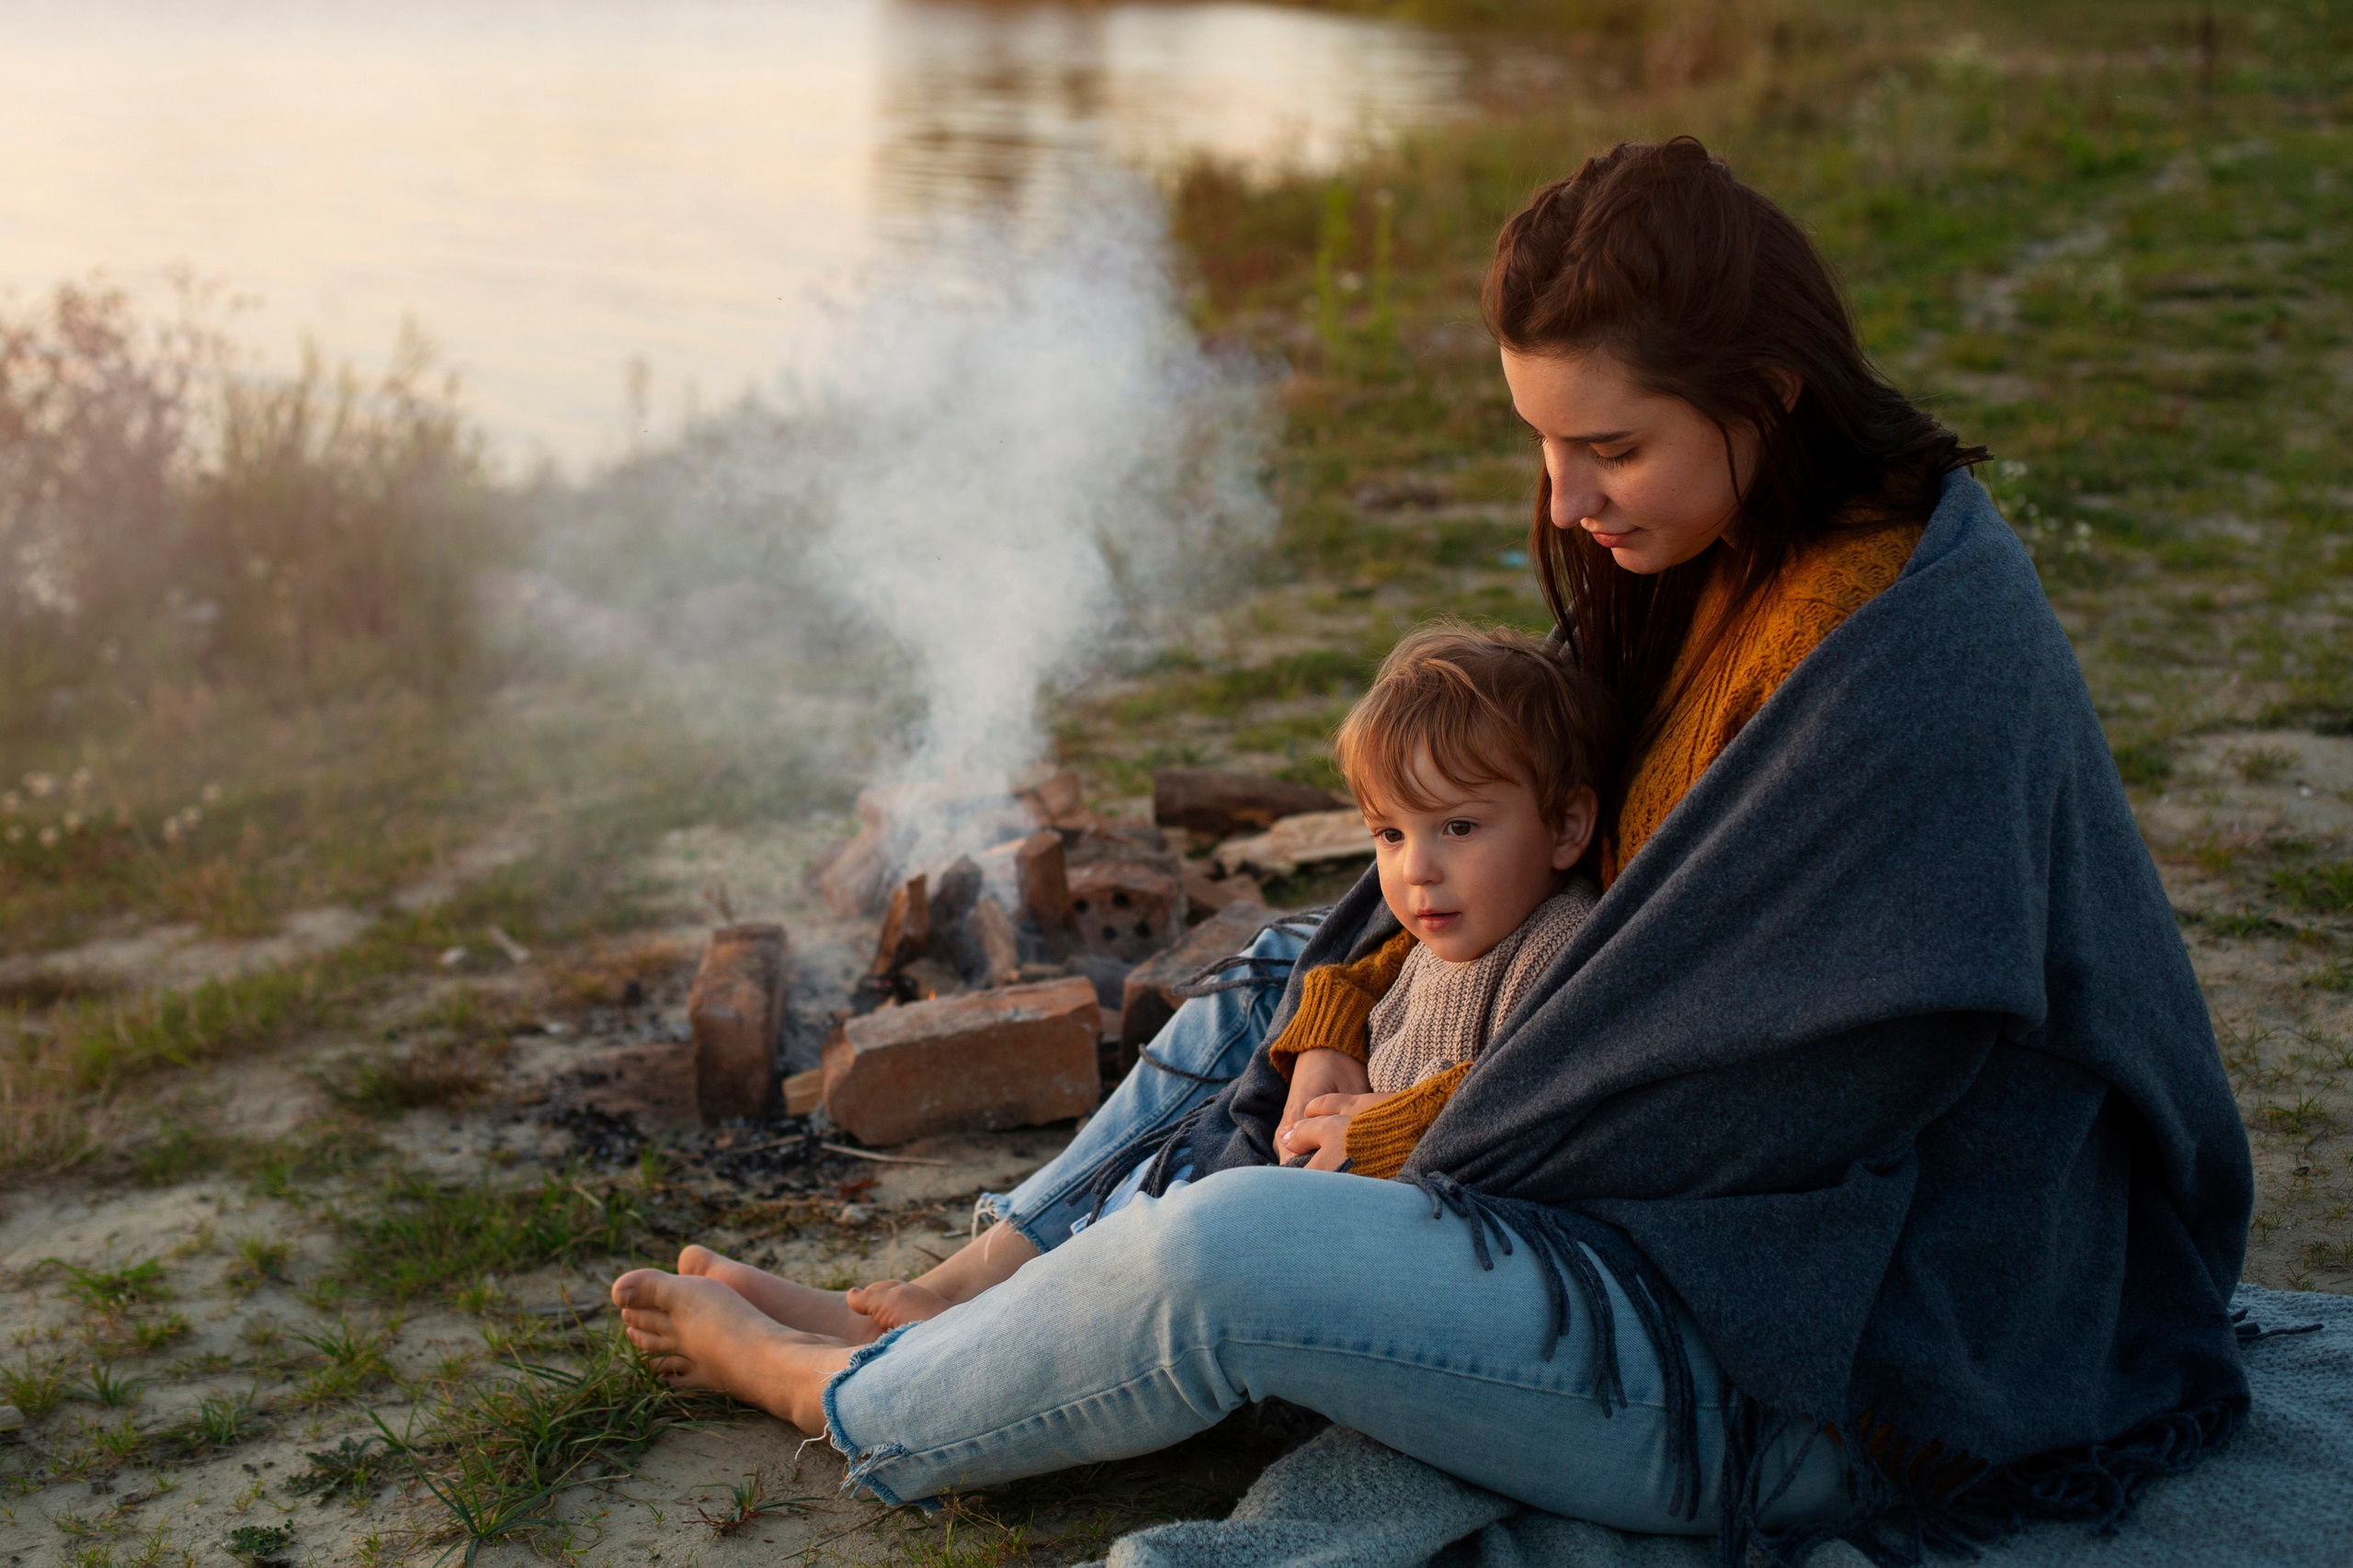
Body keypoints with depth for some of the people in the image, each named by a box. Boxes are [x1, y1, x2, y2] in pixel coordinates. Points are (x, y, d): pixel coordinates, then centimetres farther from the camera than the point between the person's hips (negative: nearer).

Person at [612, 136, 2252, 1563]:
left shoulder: (1911, 663, -28)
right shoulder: (1745, 560, 1)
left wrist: (1415, 1158, -12)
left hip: (1818, 1363, -10)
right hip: (1722, 1184, 10)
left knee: (1229, 1259, -25)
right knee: (1277, 988, 17)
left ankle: (837, 1400, 4)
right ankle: (921, 1315, 19)